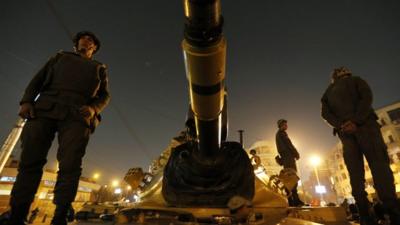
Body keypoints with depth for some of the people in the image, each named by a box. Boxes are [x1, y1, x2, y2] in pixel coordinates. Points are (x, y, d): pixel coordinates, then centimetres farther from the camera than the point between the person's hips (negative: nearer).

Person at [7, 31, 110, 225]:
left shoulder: (98, 68, 26)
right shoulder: (60, 57, 29)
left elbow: (105, 95, 16)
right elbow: (38, 79, 19)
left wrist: (94, 108, -6)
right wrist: (26, 101, 1)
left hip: (76, 116, -1)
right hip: (44, 110, 2)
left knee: (70, 166, -12)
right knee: (30, 161, -5)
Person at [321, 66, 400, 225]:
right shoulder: (328, 92, 20)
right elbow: (325, 113, 3)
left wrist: (356, 121, -9)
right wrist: (341, 125, -13)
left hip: (364, 124, 0)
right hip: (345, 130, 0)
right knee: (355, 172, -8)